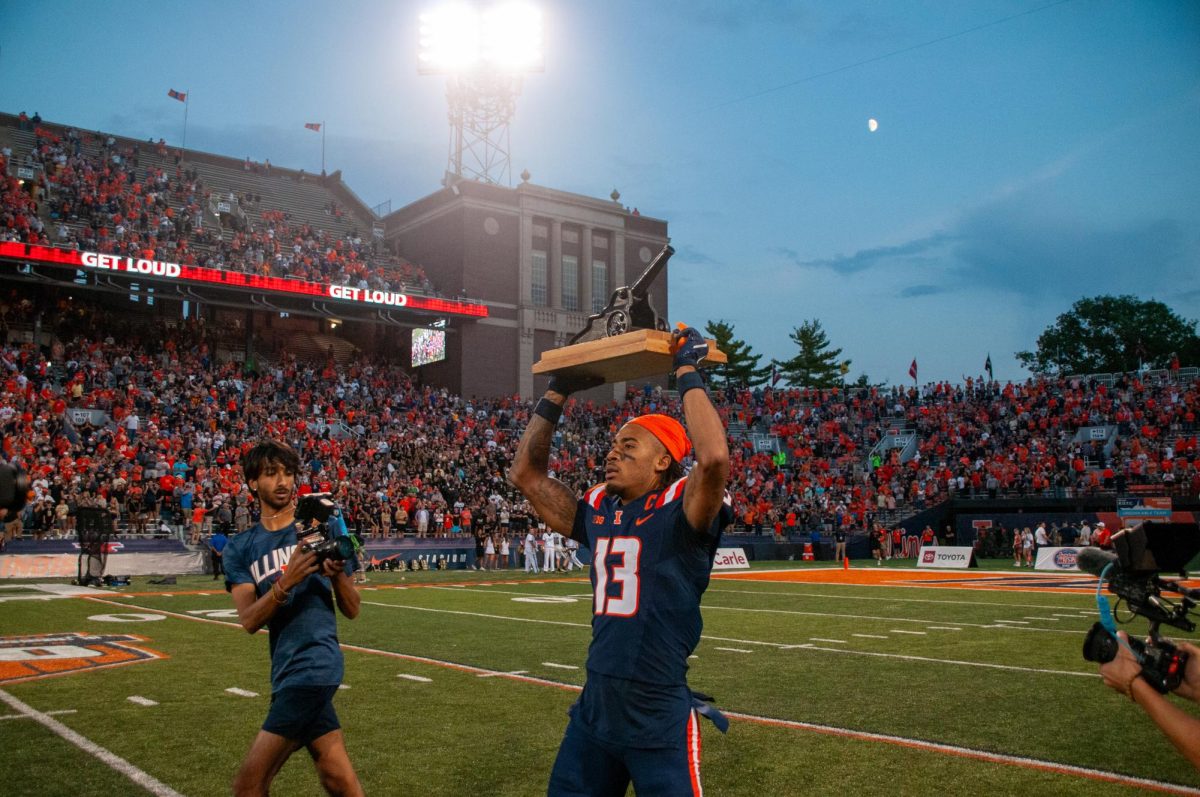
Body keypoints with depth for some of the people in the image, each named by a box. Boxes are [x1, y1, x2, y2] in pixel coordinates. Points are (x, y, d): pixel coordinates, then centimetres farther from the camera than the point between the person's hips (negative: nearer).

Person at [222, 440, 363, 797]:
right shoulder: (240, 549, 8)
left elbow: (351, 610, 2)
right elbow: (249, 621, -6)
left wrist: (338, 574, -19)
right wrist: (286, 583, -23)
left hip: (313, 664, -3)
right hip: (289, 670, 3)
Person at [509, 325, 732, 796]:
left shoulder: (680, 512, -10)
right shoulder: (598, 512, 8)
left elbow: (714, 457, -31)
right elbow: (527, 473, 17)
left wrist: (687, 372, -19)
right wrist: (556, 394, 13)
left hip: (660, 722, -6)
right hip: (593, 712, 7)